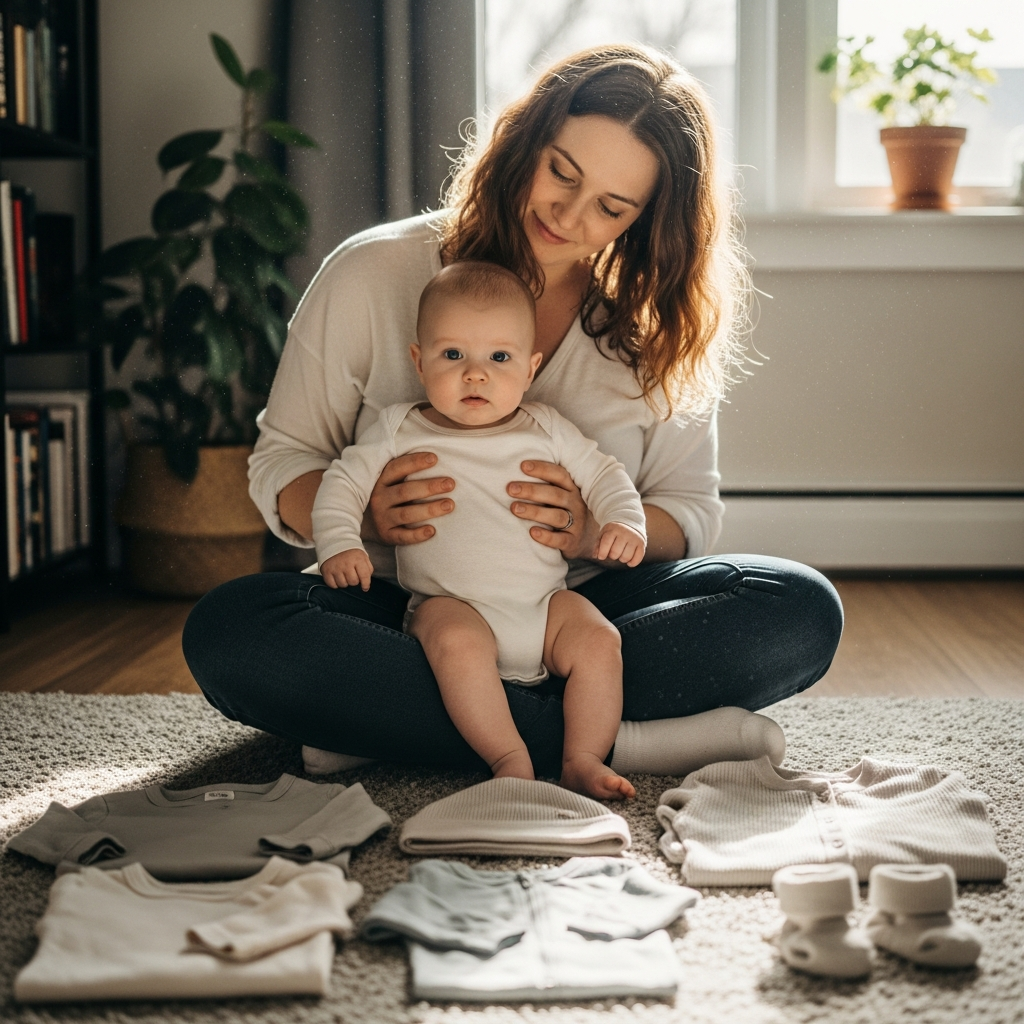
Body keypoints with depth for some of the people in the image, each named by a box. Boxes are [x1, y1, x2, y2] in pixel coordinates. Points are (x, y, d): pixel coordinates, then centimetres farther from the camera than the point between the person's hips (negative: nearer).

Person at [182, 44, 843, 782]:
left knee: (802, 611, -24)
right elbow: (281, 464, 1)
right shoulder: (373, 274, -3)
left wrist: (593, 532, -19)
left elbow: (690, 513, 5)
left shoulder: (659, 327, 4)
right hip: (404, 610, -1)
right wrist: (365, 515, -23)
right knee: (231, 629, -33)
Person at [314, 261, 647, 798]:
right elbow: (343, 481, 6)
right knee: (458, 642, -34)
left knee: (598, 641, -23)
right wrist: (339, 543, -12)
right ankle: (509, 758, -29)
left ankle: (583, 757, -17)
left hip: (545, 604, 3)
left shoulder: (546, 430, 10)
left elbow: (603, 475, 14)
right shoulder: (400, 430, 6)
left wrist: (624, 522, -6)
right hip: (451, 605, -2)